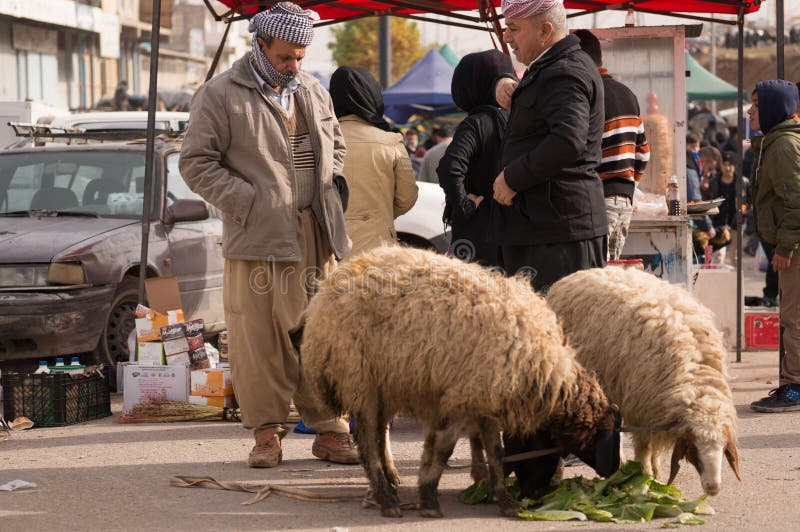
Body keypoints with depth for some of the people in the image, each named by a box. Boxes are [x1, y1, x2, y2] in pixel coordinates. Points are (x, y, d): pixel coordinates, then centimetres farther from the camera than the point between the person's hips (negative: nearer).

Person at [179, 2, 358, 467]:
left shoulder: (314, 93, 15)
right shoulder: (221, 95, -2)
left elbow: (335, 141, 32)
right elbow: (196, 162, -3)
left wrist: (334, 179, 12)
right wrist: (245, 202, -11)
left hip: (315, 235, 4)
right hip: (258, 237, -4)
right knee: (259, 336, -2)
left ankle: (329, 429, 11)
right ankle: (267, 432, 7)